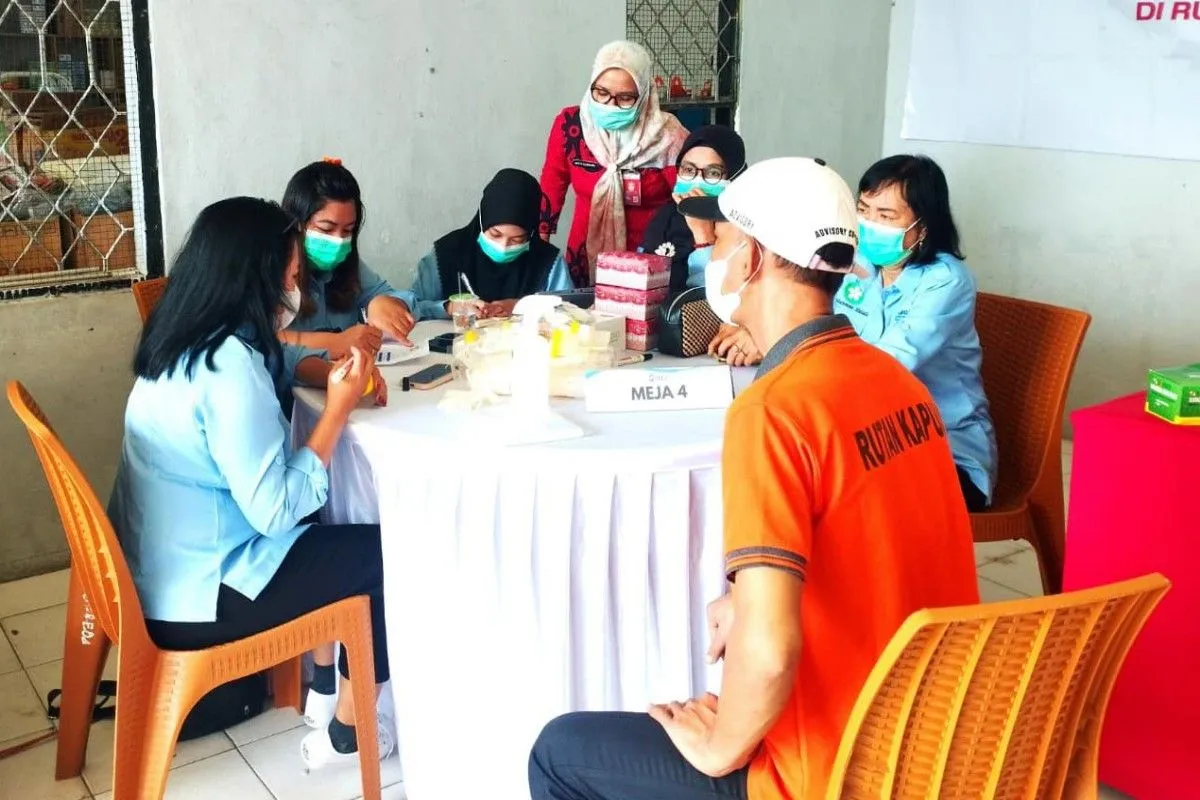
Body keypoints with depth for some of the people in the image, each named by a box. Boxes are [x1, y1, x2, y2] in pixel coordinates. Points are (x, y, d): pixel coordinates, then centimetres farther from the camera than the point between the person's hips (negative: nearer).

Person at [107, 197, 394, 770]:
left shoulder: (182, 341, 1)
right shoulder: (229, 365, -27)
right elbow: (276, 510, -26)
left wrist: (336, 375, -2)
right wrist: (339, 408, -19)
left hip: (153, 572, 9)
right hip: (192, 600, -9)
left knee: (335, 534, 19)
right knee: (388, 554, 2)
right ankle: (348, 732, 16)